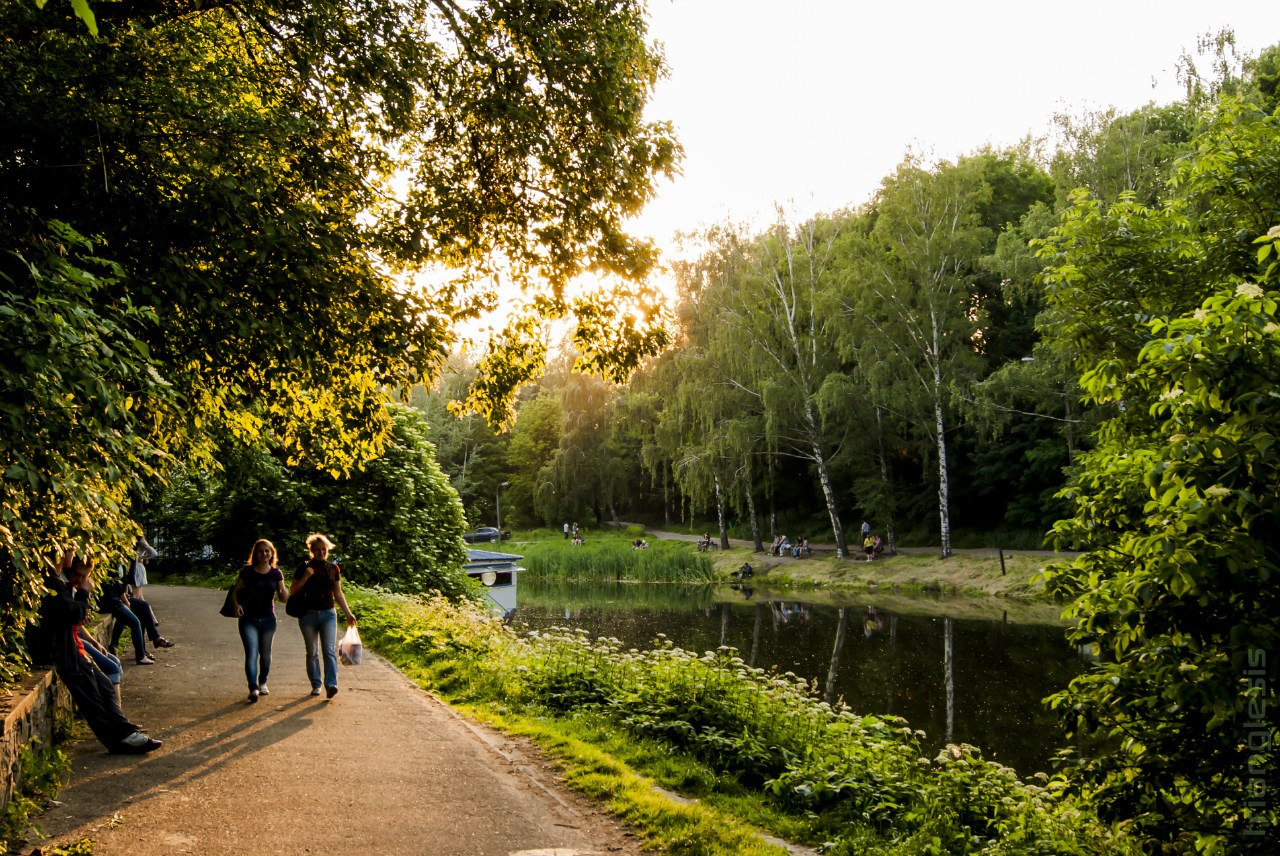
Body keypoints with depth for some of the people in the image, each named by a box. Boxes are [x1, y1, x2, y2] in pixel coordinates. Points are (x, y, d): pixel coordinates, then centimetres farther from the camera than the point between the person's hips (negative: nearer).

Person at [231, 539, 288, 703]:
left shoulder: (276, 573, 1)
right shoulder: (247, 571, -4)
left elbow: (283, 597, 1)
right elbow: (235, 591, 4)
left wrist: (283, 592, -23)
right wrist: (236, 605, -15)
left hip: (268, 620, 2)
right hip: (248, 619, -2)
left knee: (265, 654, 15)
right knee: (251, 653, -15)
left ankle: (263, 683, 36)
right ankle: (253, 688, -23)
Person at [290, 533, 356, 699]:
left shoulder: (333, 568, 8)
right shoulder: (304, 567, 1)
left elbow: (338, 593, 14)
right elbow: (292, 591, 0)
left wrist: (348, 613, 9)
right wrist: (305, 577, -15)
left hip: (328, 613, 1)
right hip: (308, 614, -1)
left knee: (329, 650, -12)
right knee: (312, 652, 5)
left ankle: (331, 685, -20)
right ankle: (316, 685, 15)